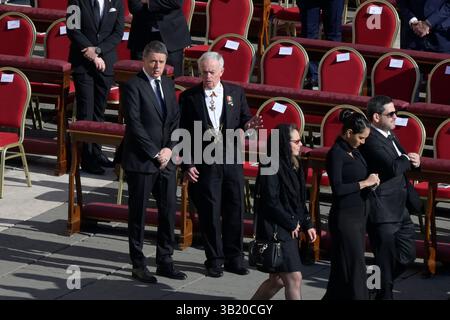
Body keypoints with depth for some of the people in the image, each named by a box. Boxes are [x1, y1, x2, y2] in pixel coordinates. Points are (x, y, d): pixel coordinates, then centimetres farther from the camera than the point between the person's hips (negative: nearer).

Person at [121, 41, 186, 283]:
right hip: (140, 162, -6)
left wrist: (169, 149, -5)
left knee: (168, 211, 7)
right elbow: (134, 125, -14)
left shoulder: (168, 84, 11)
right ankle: (138, 264, 11)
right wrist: (155, 154, -15)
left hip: (166, 159, 6)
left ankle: (165, 262, 17)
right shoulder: (133, 86, -9)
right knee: (138, 213, 3)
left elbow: (176, 120, 10)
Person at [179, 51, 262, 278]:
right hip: (204, 164, -2)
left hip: (232, 163, 2)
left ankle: (234, 258, 18)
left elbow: (243, 120, 12)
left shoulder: (236, 93, 5)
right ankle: (214, 260, 14)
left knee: (235, 210, 6)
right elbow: (183, 133, -1)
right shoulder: (189, 97, -1)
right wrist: (187, 164, -6)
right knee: (209, 213, 3)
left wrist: (247, 125, -13)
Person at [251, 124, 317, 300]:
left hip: (290, 230, 9)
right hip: (276, 231, -9)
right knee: (294, 278, -10)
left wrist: (307, 224, 9)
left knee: (278, 279, 13)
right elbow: (271, 201, -19)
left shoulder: (293, 165, 12)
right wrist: (291, 223, -11)